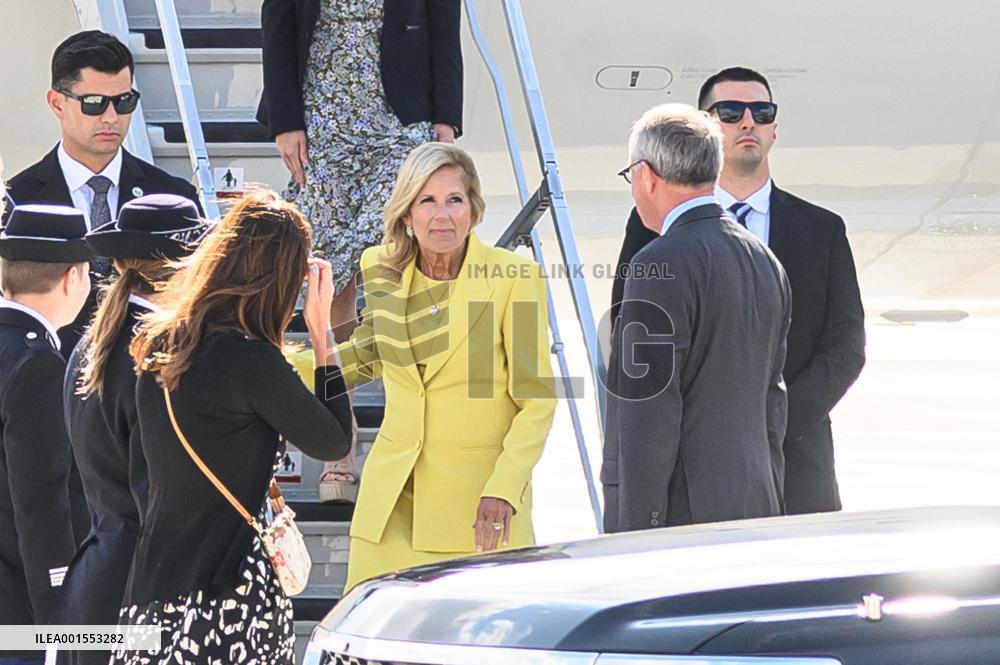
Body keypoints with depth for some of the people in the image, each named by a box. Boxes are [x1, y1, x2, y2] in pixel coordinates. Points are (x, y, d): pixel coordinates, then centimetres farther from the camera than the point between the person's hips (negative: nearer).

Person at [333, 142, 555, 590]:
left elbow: (537, 401, -5)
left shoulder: (514, 279, -9)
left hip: (478, 497, -4)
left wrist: (503, 489, -14)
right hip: (394, 498, 4)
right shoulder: (381, 269, 4)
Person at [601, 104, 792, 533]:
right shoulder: (764, 261, 14)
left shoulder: (662, 266, -13)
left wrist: (633, 533, -16)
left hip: (681, 515, -9)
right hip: (754, 506, 9)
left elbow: (650, 410, -17)